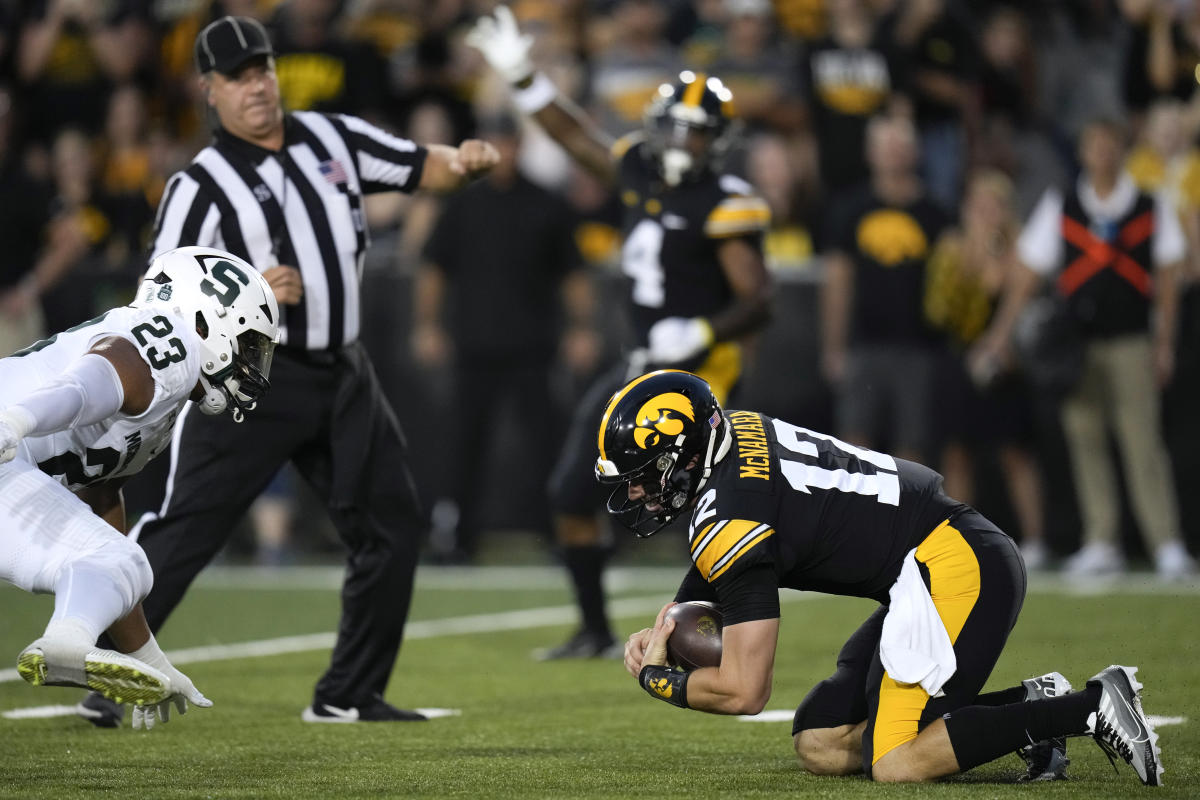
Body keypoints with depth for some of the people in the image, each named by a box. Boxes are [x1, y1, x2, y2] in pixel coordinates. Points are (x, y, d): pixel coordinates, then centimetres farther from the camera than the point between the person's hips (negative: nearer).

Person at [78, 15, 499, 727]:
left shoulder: (333, 137, 8)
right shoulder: (200, 186, -8)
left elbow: (423, 169, 12)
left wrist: (463, 161, -11)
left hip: (343, 374, 6)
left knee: (394, 526, 5)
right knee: (186, 528, -11)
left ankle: (349, 695, 14)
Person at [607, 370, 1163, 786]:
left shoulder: (727, 524, -17)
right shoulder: (731, 431, 10)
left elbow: (743, 692, -13)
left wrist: (657, 680, 4)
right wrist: (662, 632, 16)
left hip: (954, 567, -10)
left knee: (895, 765, -18)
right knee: (820, 746, 8)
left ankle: (1090, 707, -14)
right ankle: (1028, 705, 6)